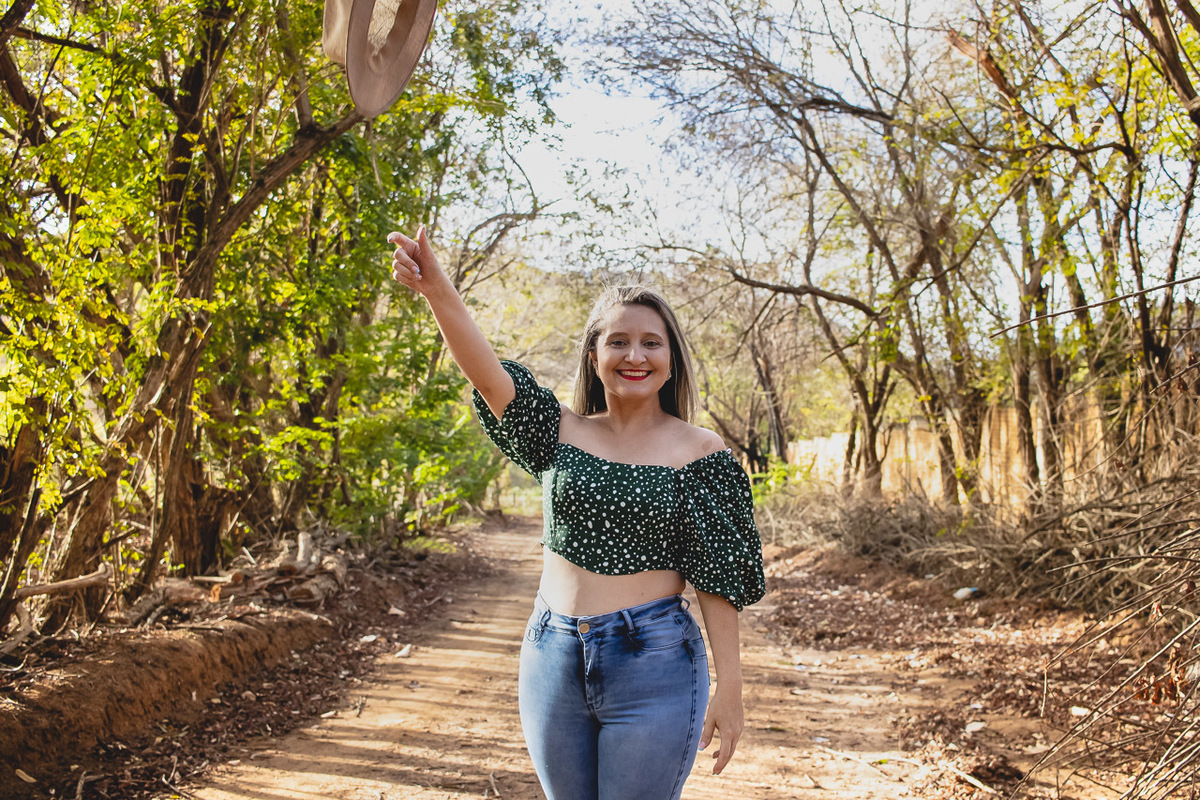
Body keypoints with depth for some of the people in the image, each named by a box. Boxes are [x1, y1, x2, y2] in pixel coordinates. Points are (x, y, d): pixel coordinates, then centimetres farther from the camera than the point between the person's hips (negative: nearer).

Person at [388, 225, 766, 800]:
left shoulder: (699, 452, -4)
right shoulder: (561, 435, 3)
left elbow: (718, 579, -4)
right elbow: (487, 373, -13)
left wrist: (729, 687, -6)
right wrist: (438, 291, -29)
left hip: (652, 667, -3)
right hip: (552, 660, 4)